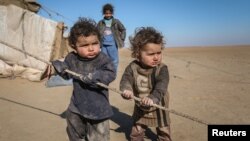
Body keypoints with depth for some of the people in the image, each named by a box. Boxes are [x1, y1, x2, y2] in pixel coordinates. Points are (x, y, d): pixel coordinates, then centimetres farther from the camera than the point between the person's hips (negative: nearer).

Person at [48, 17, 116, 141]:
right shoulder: (72, 58, -6)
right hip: (76, 107, 5)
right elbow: (67, 74, 9)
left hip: (98, 109, -4)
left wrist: (92, 76, -37)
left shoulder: (103, 60, -18)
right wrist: (56, 65, -7)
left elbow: (110, 74, -28)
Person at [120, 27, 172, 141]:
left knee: (163, 132, 19)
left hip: (158, 106, -1)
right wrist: (126, 89, -45)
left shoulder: (162, 69, -24)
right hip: (140, 107, 2)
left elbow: (161, 86, -36)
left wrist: (153, 98, -55)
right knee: (136, 131, 19)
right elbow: (126, 79, -21)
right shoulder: (133, 67, -16)